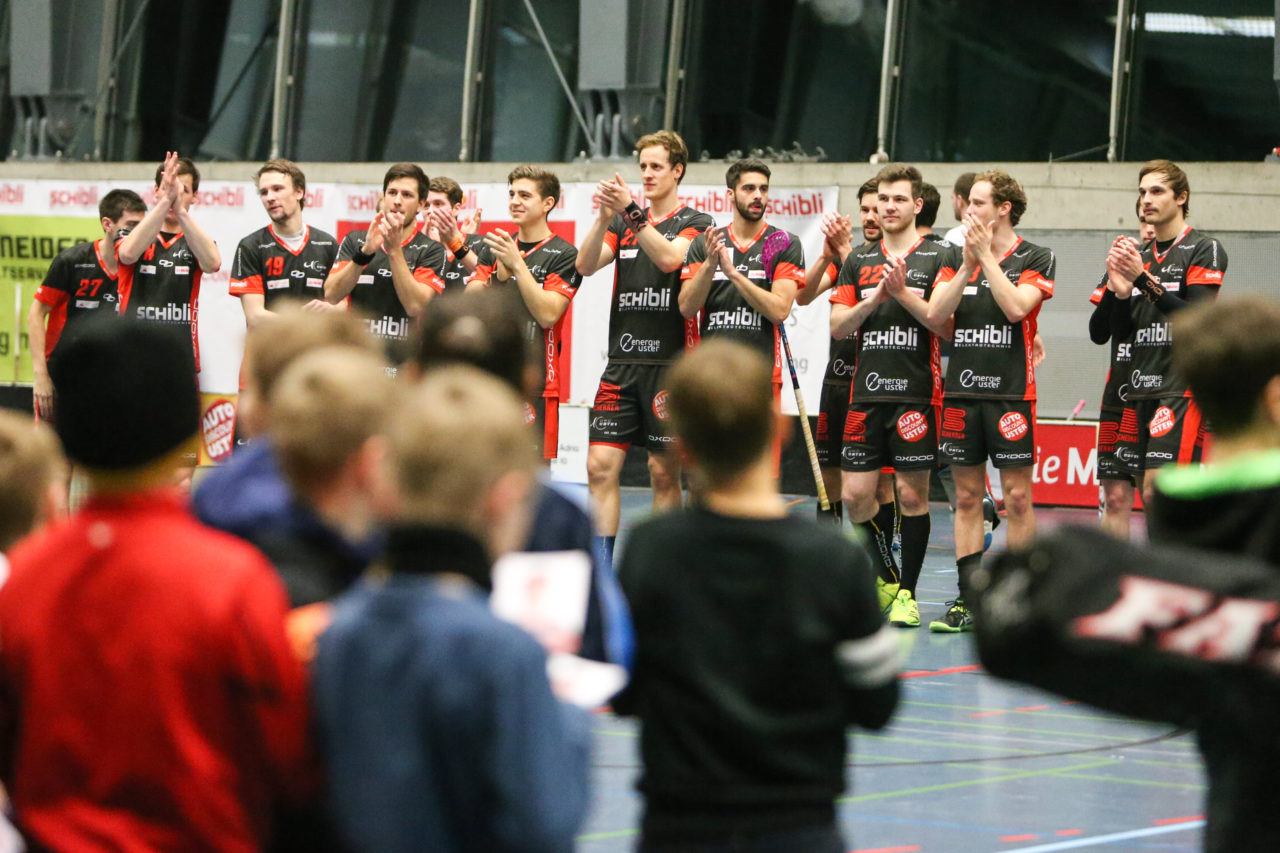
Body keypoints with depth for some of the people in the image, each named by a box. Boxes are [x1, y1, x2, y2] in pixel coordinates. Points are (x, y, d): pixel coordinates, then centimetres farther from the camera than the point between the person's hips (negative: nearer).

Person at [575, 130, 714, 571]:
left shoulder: (694, 223, 2)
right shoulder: (623, 223, 15)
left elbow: (669, 257, -19)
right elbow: (586, 264, -1)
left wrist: (631, 211, -26)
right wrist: (604, 216, -16)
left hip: (669, 364, -4)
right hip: (622, 364, 4)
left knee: (664, 472, 1)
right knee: (601, 465, -4)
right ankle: (602, 568, 0)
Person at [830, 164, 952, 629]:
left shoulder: (938, 257, 1)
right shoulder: (858, 260, 12)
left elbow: (941, 320, -8)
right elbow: (838, 326, 8)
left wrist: (903, 292, -19)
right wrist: (875, 298, -7)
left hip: (917, 393, -4)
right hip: (866, 393, 4)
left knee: (912, 494, -1)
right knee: (855, 494, 1)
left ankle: (907, 592, 8)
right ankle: (885, 579, 20)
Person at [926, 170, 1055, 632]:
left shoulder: (1036, 259, 0)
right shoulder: (958, 258, 12)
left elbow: (1015, 307, -16)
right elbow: (936, 314, 0)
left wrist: (987, 256, -13)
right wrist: (967, 265, -8)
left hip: (1011, 392, -4)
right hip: (962, 390, 4)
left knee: (1017, 496, -2)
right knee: (967, 496, 5)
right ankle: (969, 599, 8)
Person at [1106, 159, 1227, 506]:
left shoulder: (1204, 249, -3)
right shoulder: (1142, 255, 18)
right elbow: (1121, 332, 17)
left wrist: (1144, 280, -19)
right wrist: (1121, 292, -2)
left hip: (1181, 387, -7)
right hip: (1143, 388, 7)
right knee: (1147, 493, 5)